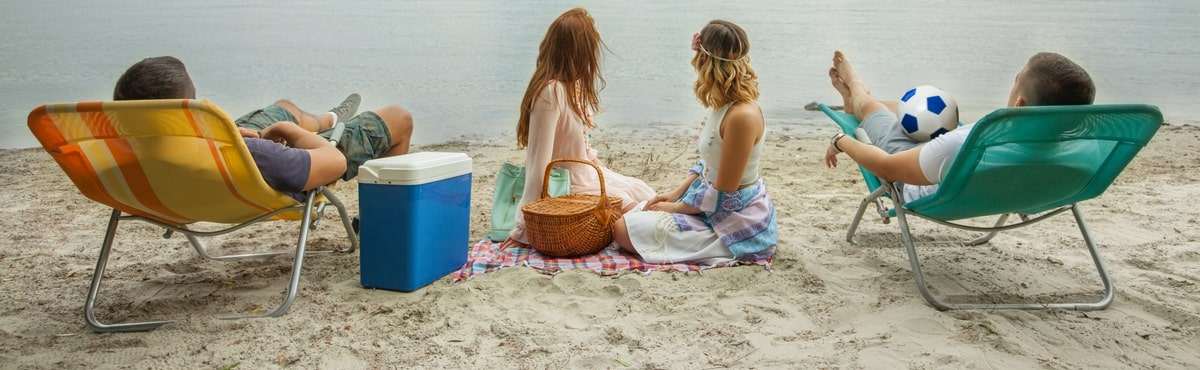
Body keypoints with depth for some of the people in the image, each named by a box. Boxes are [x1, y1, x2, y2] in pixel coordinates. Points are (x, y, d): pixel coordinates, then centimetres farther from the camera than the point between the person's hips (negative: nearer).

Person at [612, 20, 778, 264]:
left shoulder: (742, 116, -28)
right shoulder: (725, 105, 1)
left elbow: (723, 194, -23)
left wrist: (675, 207, -11)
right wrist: (676, 194, 4)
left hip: (735, 221, -9)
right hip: (715, 205, 9)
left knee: (625, 230, -12)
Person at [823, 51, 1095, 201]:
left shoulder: (965, 144, -50)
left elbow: (887, 168, -32)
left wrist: (841, 142, -11)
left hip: (916, 188, -4)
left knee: (870, 104, 18)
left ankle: (857, 98, 58)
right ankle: (855, 95, 58)